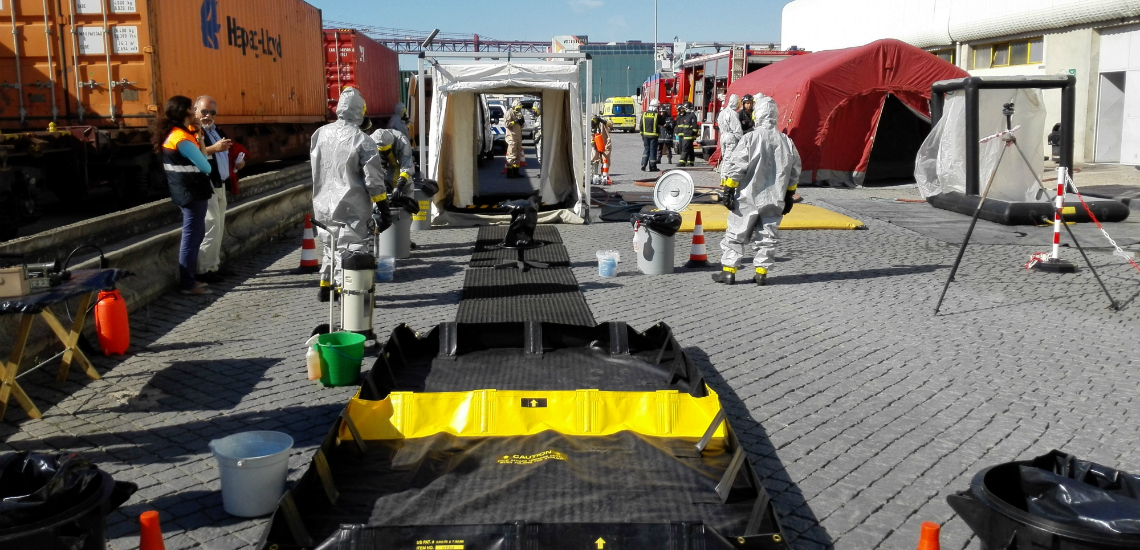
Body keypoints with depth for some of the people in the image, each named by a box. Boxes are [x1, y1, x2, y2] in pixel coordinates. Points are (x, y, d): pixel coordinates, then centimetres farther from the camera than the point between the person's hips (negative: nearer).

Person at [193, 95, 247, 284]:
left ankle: (214, 265, 19)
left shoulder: (217, 131, 18)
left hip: (220, 185, 9)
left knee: (219, 228, 11)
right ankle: (205, 270, -8)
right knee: (211, 226, -12)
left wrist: (237, 164, 13)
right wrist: (213, 149, -35)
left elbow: (226, 155, 32)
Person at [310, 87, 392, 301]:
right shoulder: (362, 140, -14)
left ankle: (326, 287, 33)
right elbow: (374, 181, -13)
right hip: (351, 208, -7)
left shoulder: (320, 134, 4)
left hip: (323, 204, 7)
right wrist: (384, 210, -7)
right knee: (351, 249, -2)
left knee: (330, 246, 22)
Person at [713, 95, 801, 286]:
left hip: (748, 198, -4)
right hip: (774, 199, 4)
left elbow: (736, 166, -14)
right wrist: (789, 195, 20)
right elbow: (794, 172, 11)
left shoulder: (750, 139, -12)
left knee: (735, 234, 6)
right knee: (767, 237, 12)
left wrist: (728, 190, -6)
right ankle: (761, 273, 12)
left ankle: (728, 271, 7)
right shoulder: (786, 142, 4)